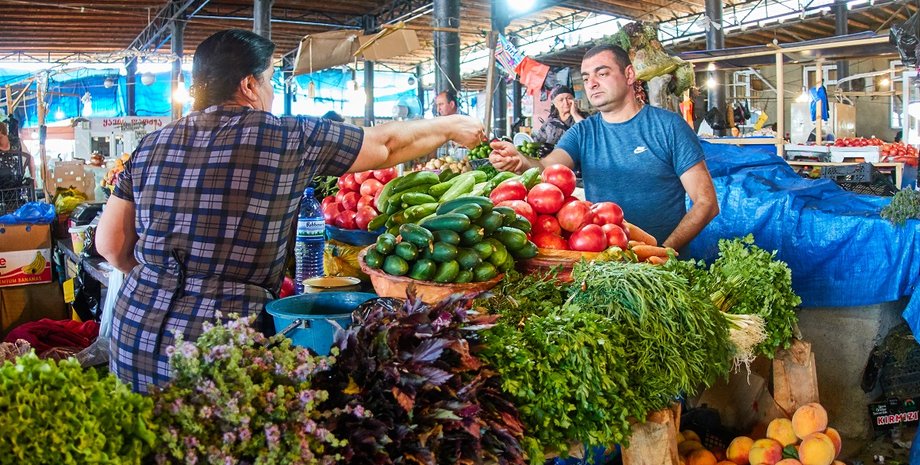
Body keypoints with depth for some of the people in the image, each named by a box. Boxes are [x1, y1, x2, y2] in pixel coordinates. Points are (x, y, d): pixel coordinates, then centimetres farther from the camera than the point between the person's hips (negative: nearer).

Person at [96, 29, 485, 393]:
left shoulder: (151, 145, 7)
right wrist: (451, 127, 21)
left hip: (134, 332, 6)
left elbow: (110, 245, 9)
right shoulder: (288, 139, -7)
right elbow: (386, 144, 5)